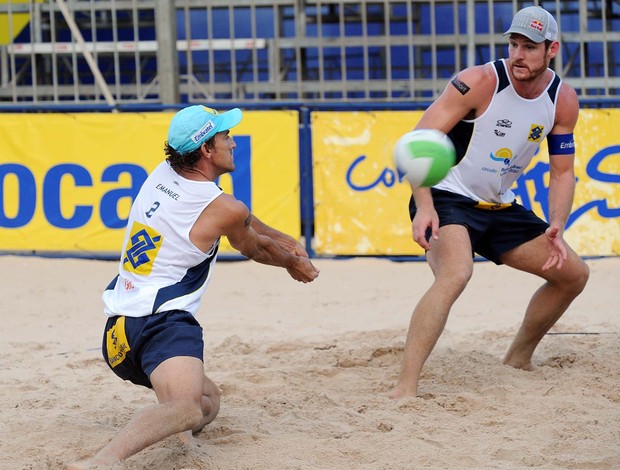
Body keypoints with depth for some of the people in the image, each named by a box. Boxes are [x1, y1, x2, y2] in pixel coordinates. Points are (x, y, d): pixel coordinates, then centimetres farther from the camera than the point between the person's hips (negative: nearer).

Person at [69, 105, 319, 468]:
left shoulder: (163, 175, 15)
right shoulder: (224, 208, -7)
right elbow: (255, 248, 17)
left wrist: (281, 239, 43)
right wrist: (294, 263, 37)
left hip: (118, 329, 9)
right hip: (161, 322, -9)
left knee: (208, 400, 26)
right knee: (186, 408, -34)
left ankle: (177, 436, -7)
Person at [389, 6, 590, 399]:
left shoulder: (564, 101, -3)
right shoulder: (480, 82, -20)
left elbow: (562, 172, 6)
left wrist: (557, 229, -12)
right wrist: (424, 208, -33)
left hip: (501, 208, 7)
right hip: (448, 200, -7)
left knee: (574, 274, 11)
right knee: (455, 274, -35)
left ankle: (519, 359, 30)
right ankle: (405, 388, -38)